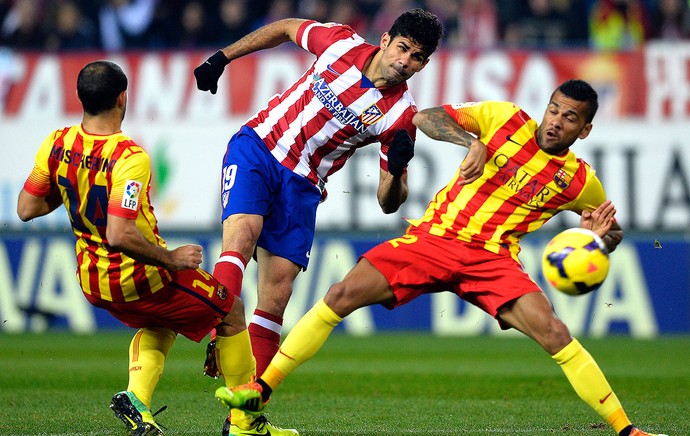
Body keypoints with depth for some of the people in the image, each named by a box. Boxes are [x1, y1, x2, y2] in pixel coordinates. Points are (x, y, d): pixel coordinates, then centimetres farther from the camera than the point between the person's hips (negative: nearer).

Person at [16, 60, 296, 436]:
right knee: (231, 313, 16)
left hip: (93, 284, 7)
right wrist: (172, 260, -21)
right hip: (142, 278, -7)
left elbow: (26, 209, 0)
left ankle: (136, 398, 9)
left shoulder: (56, 144, -8)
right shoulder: (130, 158, -28)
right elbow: (120, 235, -35)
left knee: (160, 324, 35)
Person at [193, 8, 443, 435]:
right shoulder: (343, 43, -7)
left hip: (302, 187, 1)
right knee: (241, 236, -29)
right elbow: (284, 28, 13)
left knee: (275, 299, -7)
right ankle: (219, 342, -42)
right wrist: (222, 57, 11)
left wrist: (398, 171, -26)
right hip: (257, 148, -1)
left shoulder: (402, 115, -7)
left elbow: (388, 203, -4)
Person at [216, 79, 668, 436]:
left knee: (553, 332, -23)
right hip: (434, 237, 1)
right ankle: (261, 389, -1)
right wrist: (472, 141, -20)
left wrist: (603, 233, -9)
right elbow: (425, 118, -2)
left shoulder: (581, 182, 1)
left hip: (491, 259, -1)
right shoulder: (503, 118, -1)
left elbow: (611, 234, 16)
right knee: (342, 296, -13)